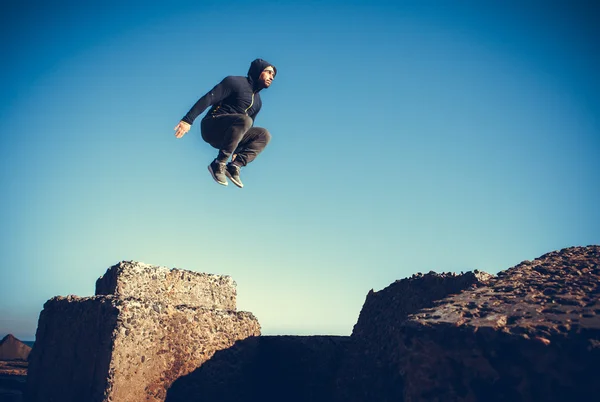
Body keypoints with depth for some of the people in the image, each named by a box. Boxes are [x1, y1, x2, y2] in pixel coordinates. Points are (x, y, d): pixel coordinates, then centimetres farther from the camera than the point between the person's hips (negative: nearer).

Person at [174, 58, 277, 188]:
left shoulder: (257, 101, 18)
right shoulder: (235, 82, -5)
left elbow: (246, 129, 22)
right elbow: (208, 99, -13)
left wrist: (237, 151, 14)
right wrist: (188, 120, -23)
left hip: (227, 136, 7)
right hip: (211, 127, -7)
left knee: (264, 135, -8)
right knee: (244, 120, -33)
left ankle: (235, 165, -19)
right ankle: (218, 164, -27)